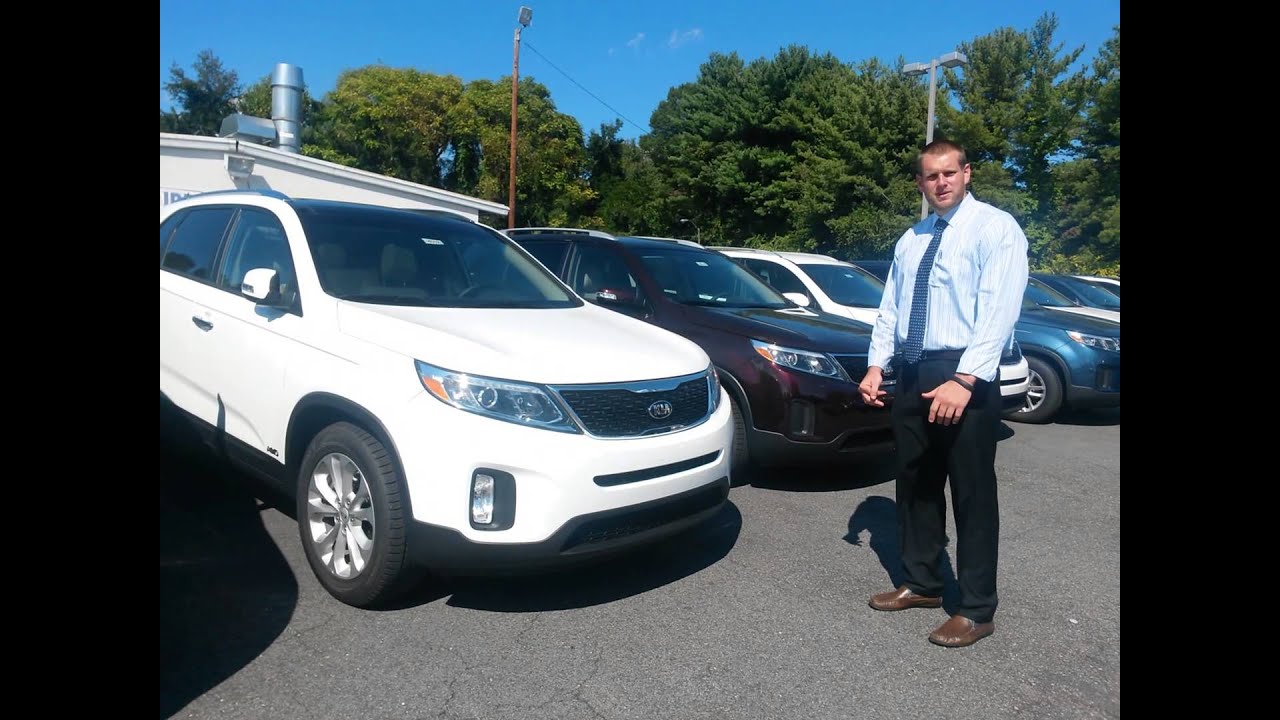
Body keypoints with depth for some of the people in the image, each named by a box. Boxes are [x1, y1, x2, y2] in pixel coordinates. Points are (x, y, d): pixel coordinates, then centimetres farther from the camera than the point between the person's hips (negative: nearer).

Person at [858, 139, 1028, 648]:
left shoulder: (996, 228, -6)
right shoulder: (910, 240, 15)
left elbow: (999, 310, -17)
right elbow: (889, 308, 14)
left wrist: (964, 380, -26)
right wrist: (876, 365, 2)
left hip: (966, 376, -7)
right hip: (912, 374, 7)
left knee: (972, 492, 2)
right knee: (915, 485, 14)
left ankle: (977, 610, 15)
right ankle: (921, 583, 31)